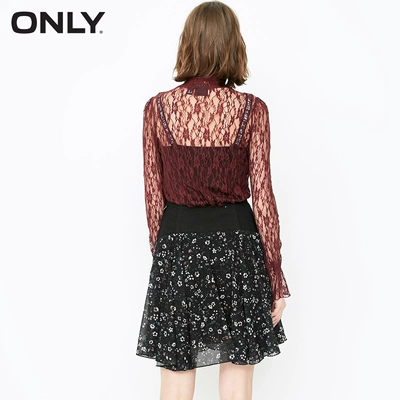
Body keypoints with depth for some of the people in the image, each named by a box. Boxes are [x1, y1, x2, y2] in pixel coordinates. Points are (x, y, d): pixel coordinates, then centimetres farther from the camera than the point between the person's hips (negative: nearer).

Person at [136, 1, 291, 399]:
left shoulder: (157, 107, -3)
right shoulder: (252, 110, -7)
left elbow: (153, 195, 1)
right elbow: (262, 198, -6)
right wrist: (276, 276, 2)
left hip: (177, 245, 1)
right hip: (236, 243, -1)